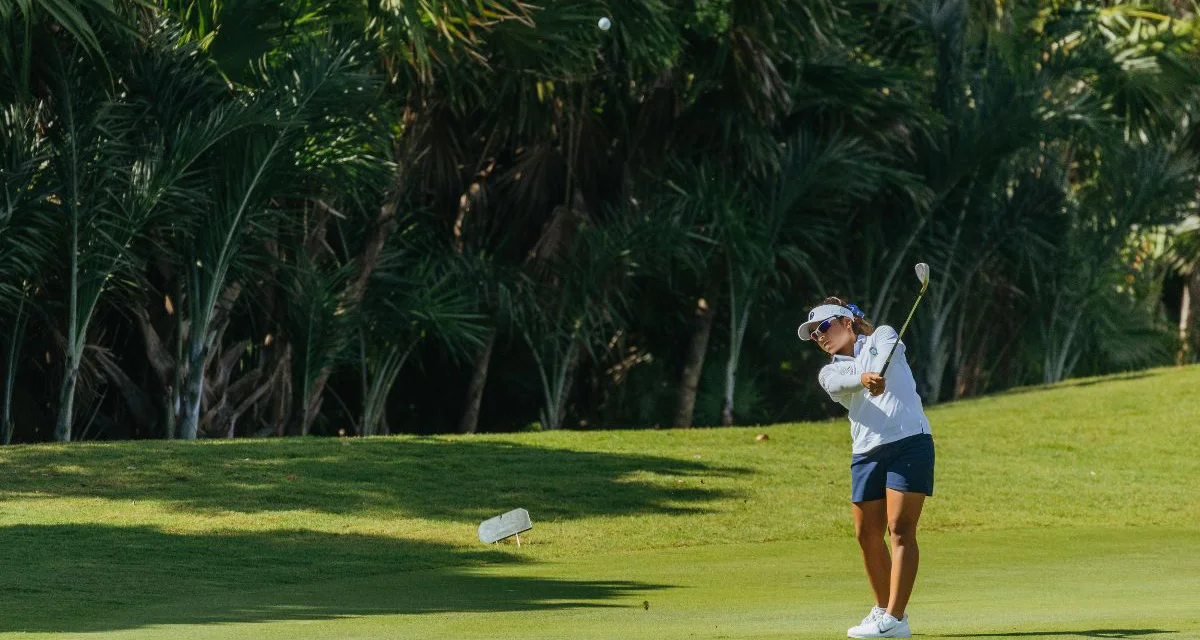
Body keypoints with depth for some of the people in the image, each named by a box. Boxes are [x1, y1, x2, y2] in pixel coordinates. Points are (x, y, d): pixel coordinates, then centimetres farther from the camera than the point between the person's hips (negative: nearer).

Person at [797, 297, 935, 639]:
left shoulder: (883, 337, 13)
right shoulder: (830, 372, 15)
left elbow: (880, 364, -10)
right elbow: (839, 382, -10)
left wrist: (876, 376, -33)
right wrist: (865, 379, -32)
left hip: (909, 441, -5)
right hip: (867, 453, 5)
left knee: (900, 530, -12)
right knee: (867, 535, 3)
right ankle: (883, 608, 20)